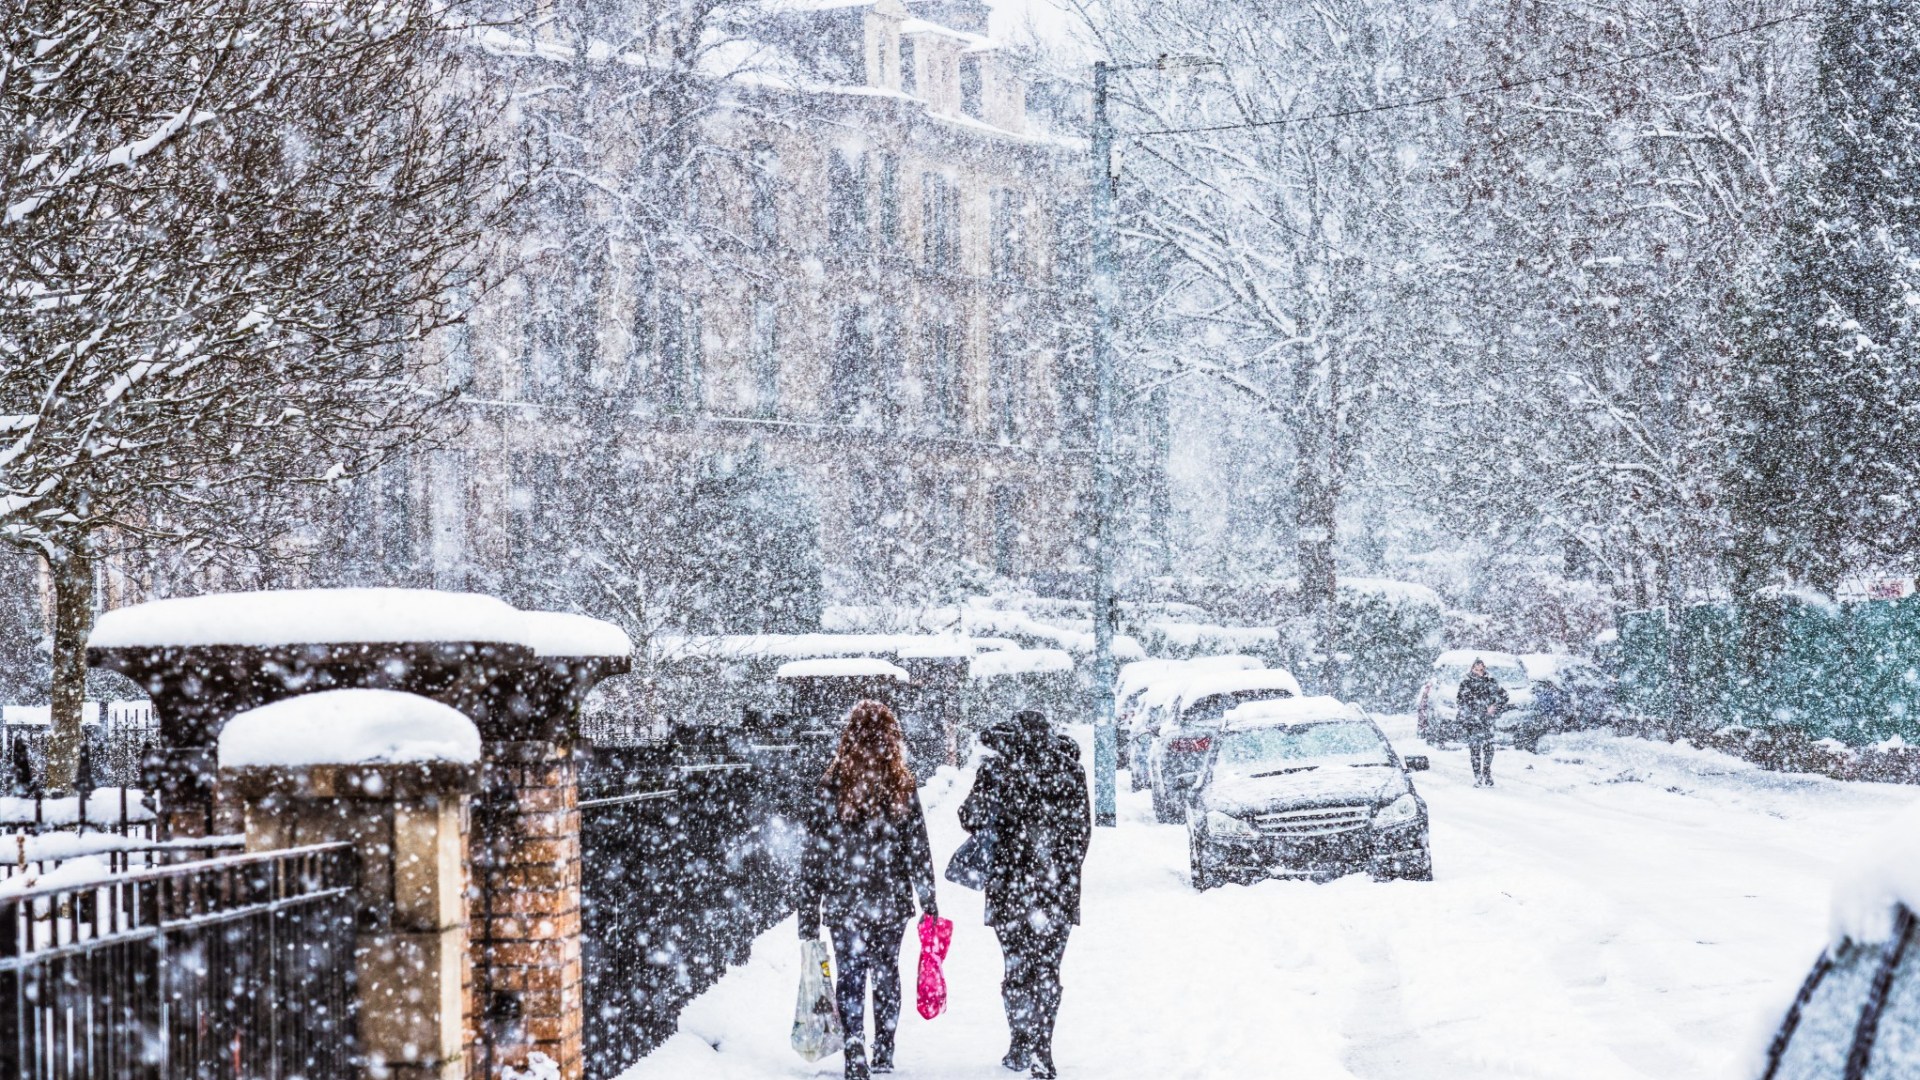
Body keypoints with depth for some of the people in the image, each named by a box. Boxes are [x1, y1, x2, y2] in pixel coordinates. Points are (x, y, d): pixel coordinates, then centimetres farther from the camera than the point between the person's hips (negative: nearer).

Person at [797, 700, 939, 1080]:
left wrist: (809, 912, 1)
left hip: (843, 904, -2)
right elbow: (918, 851, -2)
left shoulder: (831, 787, -8)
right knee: (886, 972, 16)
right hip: (892, 903, 2)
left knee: (850, 977, 2)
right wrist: (929, 902, 7)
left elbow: (814, 853, -6)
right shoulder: (902, 786, -4)